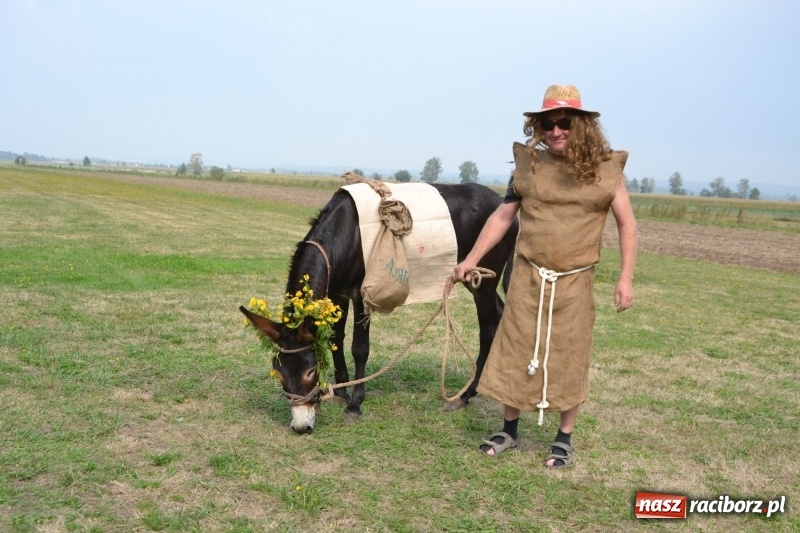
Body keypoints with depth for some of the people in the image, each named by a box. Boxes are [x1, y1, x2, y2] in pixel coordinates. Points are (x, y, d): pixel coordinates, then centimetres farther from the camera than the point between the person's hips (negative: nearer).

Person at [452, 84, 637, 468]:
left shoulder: (605, 169, -4)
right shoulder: (528, 165, 0)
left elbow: (626, 224, 1)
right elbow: (502, 217, 7)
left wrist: (626, 277, -6)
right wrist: (470, 260, 5)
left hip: (575, 281, -1)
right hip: (528, 277, 2)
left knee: (569, 359, 7)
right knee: (515, 352, 7)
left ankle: (565, 439, 23)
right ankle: (509, 430, 25)